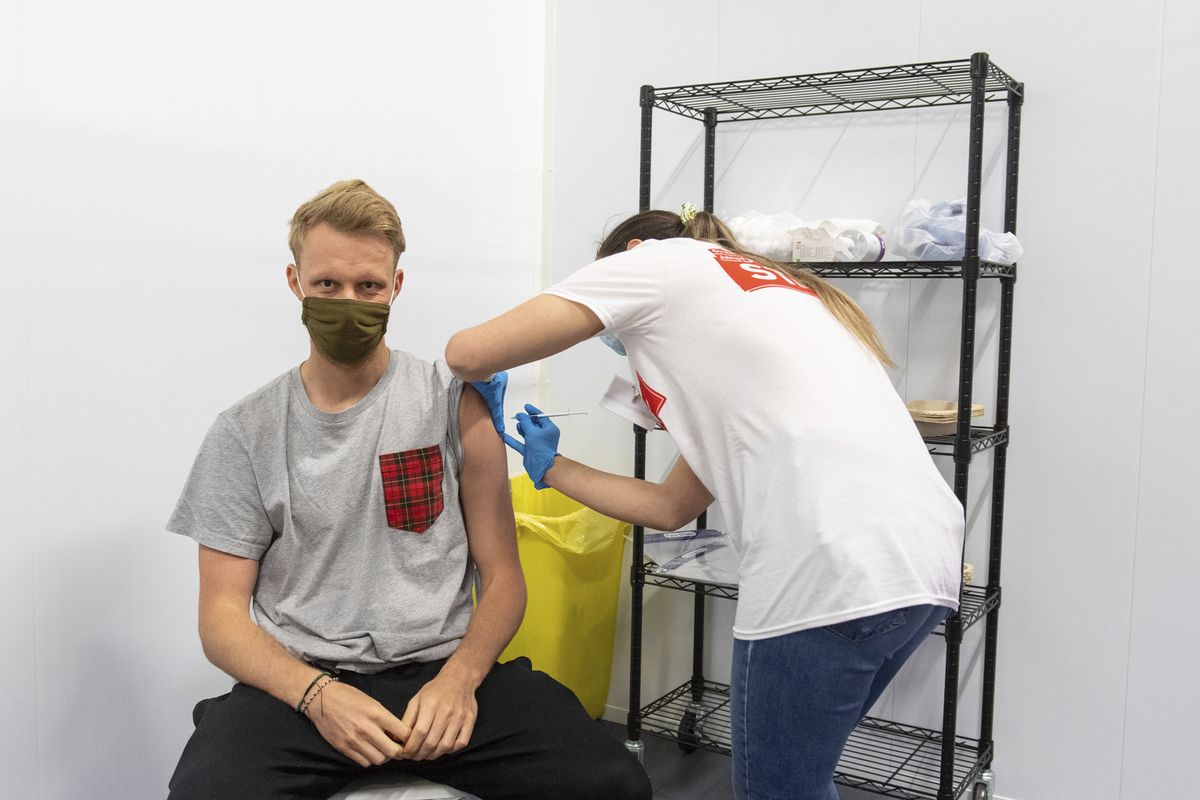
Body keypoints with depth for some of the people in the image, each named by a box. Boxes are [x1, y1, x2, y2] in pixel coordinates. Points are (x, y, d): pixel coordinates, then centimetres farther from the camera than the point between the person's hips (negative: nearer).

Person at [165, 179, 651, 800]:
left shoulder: (455, 403, 3)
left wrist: (459, 678, -15)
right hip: (300, 682, 0)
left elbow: (502, 576, 4)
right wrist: (317, 694, -15)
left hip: (445, 668, 1)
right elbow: (223, 613, 4)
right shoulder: (246, 434, 5)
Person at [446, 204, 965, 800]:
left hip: (832, 567, -9)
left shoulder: (658, 259, 10)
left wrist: (482, 385, 29)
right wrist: (550, 467, 40)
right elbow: (671, 507, 28)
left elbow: (468, 354, 5)